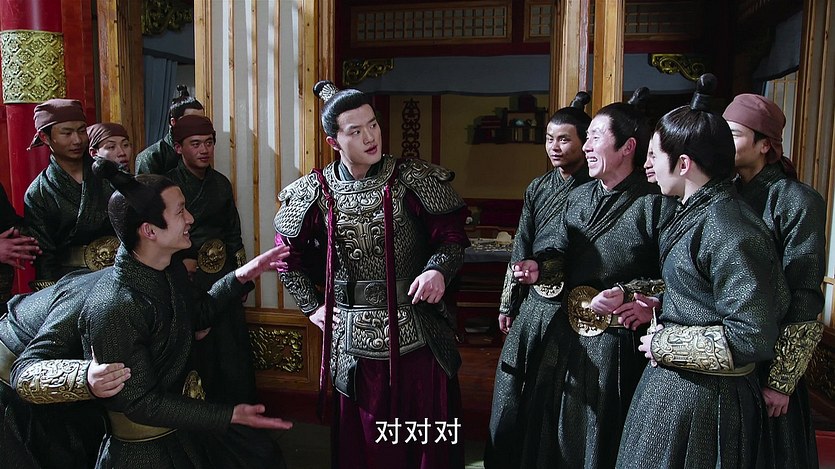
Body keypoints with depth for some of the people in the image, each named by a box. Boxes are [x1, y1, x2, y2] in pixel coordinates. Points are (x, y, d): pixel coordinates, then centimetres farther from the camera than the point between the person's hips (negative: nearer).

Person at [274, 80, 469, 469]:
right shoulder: (317, 192, -2)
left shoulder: (412, 180, -8)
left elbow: (452, 236, -4)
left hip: (417, 332, -1)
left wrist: (438, 269, -23)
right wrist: (312, 306, 7)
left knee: (430, 437, 12)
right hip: (354, 337, 2)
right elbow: (289, 253, 11)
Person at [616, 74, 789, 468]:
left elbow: (754, 336, -24)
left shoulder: (729, 232, -24)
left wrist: (665, 345, -18)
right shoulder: (695, 212, 6)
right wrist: (658, 301, 7)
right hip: (675, 383, 9)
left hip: (700, 399, -9)